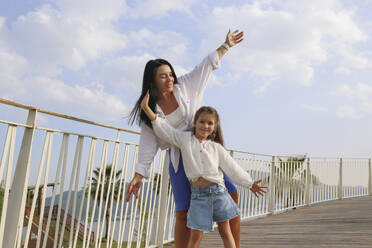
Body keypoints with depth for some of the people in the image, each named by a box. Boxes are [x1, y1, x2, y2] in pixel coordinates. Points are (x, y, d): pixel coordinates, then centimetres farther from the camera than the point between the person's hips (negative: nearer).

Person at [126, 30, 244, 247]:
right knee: (183, 213, -6)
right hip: (180, 159, -2)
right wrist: (139, 176, -7)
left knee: (231, 194, -7)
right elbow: (148, 144, -2)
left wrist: (226, 45, 13)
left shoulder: (184, 86, 3)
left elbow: (207, 65, 11)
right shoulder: (151, 111, 0)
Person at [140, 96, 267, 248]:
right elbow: (163, 130, -1)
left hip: (217, 191, 1)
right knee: (196, 235, 1)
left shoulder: (216, 147, 6)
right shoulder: (184, 139, 5)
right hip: (198, 194, -1)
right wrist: (147, 109, -9)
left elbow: (232, 167, 9)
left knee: (225, 231, 8)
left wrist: (249, 184, 6)